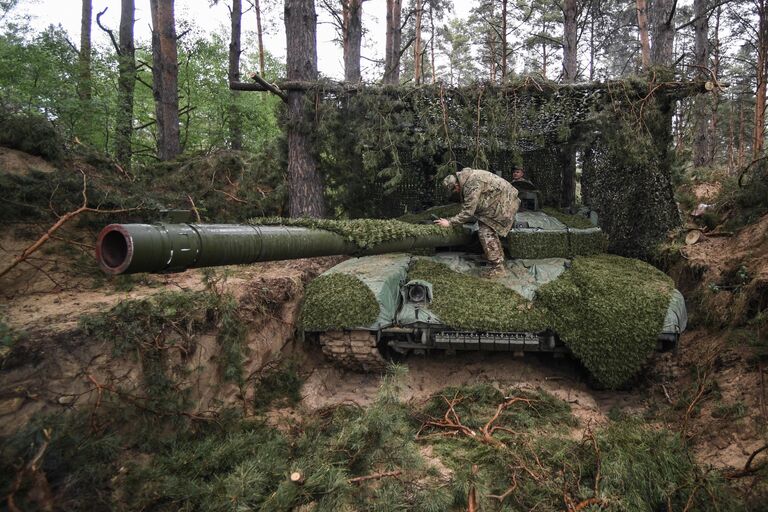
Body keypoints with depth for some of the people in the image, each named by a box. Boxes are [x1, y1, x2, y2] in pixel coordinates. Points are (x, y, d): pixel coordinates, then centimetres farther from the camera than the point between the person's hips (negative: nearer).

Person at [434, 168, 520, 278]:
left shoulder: (472, 185, -26)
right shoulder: (467, 177, 5)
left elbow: (468, 212, -24)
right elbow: (467, 206, 16)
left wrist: (450, 222, -18)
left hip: (504, 203, -11)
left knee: (487, 233, -12)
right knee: (490, 231, 21)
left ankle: (497, 268, -8)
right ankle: (499, 259, 37)